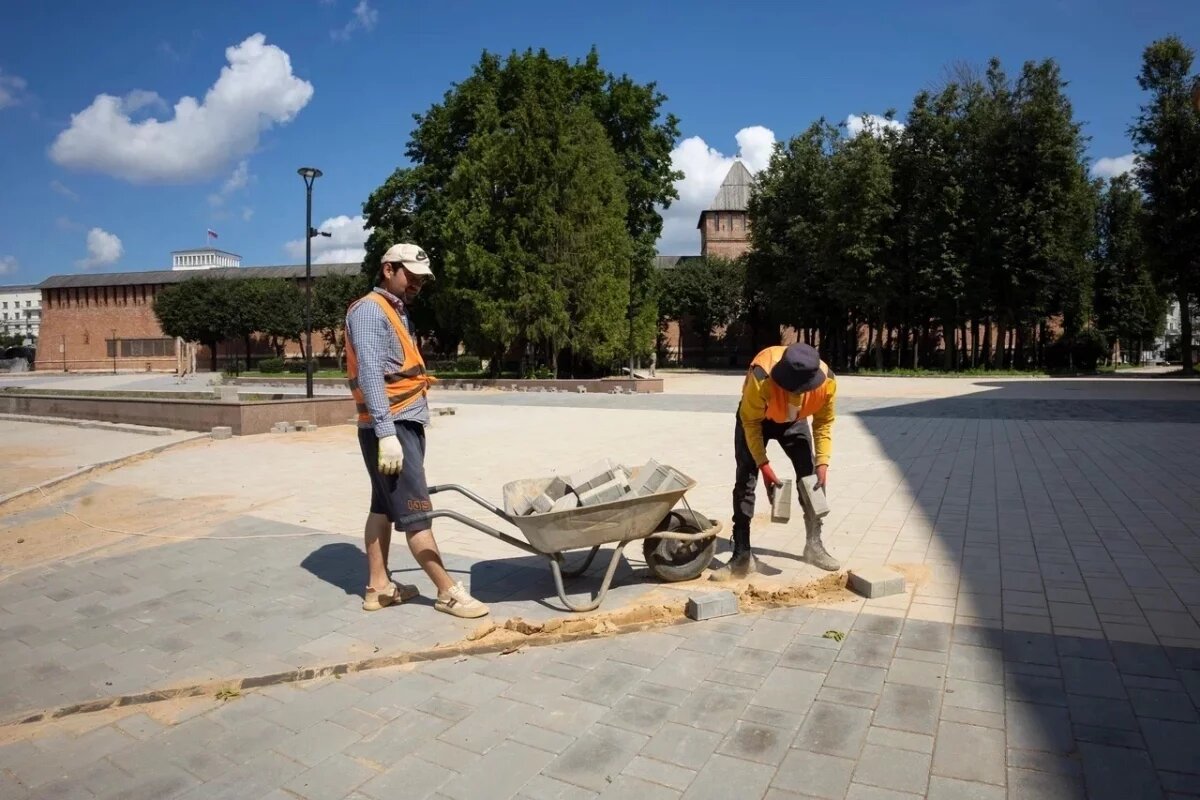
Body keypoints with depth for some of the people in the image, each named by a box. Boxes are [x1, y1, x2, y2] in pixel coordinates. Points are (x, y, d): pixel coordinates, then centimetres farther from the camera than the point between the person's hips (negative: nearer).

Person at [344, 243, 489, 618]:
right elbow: (370, 374, -19)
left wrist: (397, 430, 17)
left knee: (384, 506, 12)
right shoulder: (369, 310, -10)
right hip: (390, 427, -10)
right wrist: (386, 433, -25)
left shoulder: (398, 312, 20)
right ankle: (448, 591, -1)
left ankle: (378, 586, 20)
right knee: (414, 510, -5)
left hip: (405, 424, 10)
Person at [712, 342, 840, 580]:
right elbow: (750, 422, -28)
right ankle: (742, 555, -8)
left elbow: (824, 422, -13)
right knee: (745, 481, -11)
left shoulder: (827, 381, -31)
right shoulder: (762, 377, -42)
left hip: (794, 421, 3)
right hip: (756, 418, -3)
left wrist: (822, 462, -21)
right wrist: (763, 465, -31)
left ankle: (814, 545, 16)